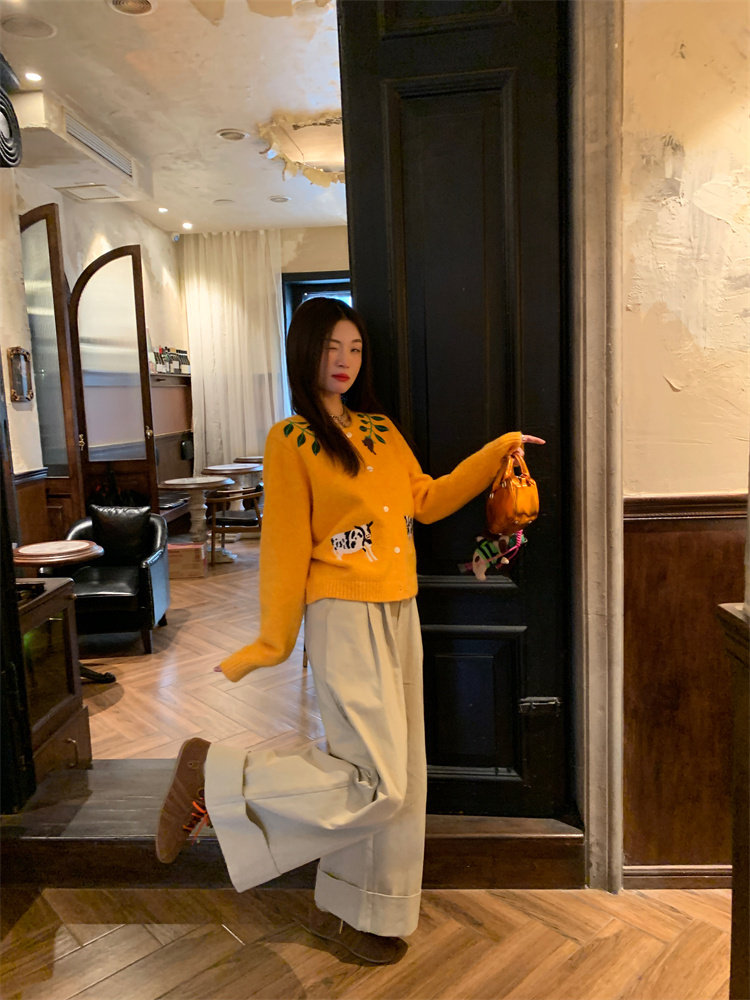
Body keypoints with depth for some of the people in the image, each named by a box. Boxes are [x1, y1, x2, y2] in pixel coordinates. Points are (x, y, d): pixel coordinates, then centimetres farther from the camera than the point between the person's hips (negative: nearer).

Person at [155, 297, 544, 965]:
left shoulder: (380, 428, 13)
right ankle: (216, 777, 8)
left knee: (400, 777, 13)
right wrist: (272, 643, -8)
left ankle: (349, 911, 32)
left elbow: (425, 501, 16)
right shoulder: (291, 439, -7)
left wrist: (497, 452, 13)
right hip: (344, 616, -7)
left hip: (398, 614, 8)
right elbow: (286, 545, -10)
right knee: (376, 783, -7)